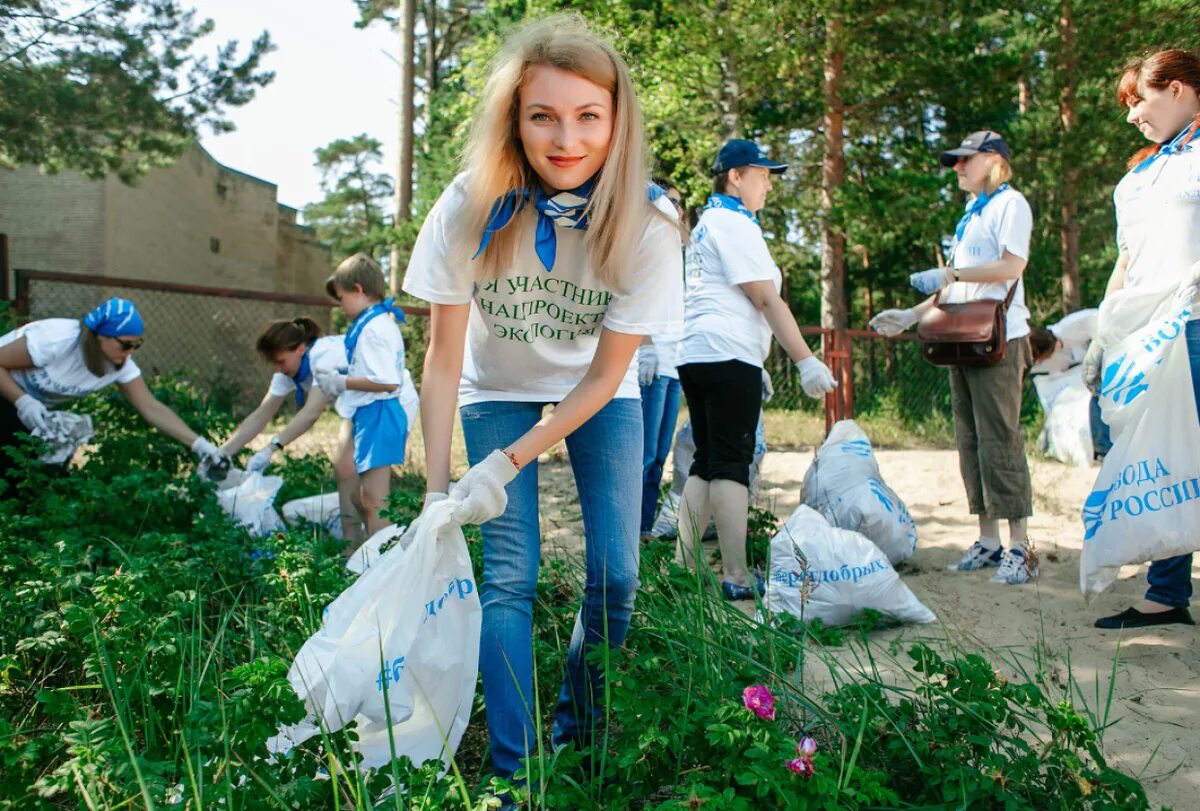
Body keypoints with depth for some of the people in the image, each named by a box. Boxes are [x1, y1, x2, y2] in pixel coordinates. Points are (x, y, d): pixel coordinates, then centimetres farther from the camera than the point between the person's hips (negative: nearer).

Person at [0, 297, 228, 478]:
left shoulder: (120, 365, -21)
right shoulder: (56, 341, -36)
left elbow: (152, 408, -23)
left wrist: (198, 444, -32)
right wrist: (24, 402, -41)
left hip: (38, 407, 5)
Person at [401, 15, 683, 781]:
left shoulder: (644, 223, -26)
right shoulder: (472, 209, -26)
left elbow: (604, 376, -19)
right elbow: (444, 359, -17)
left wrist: (504, 467, -25)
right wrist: (437, 491, -20)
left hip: (599, 395, 1)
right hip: (499, 391, 0)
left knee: (614, 575, -4)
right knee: (510, 575, -10)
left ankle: (576, 740, 21)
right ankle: (515, 765, 5)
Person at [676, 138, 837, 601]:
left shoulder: (706, 224, 24)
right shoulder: (734, 223, -6)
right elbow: (766, 300, -12)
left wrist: (756, 363, 27)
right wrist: (805, 361, -13)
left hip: (694, 355, 10)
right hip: (728, 356, -10)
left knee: (705, 463, 11)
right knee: (732, 463, -9)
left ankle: (682, 567, 11)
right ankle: (737, 579, -6)